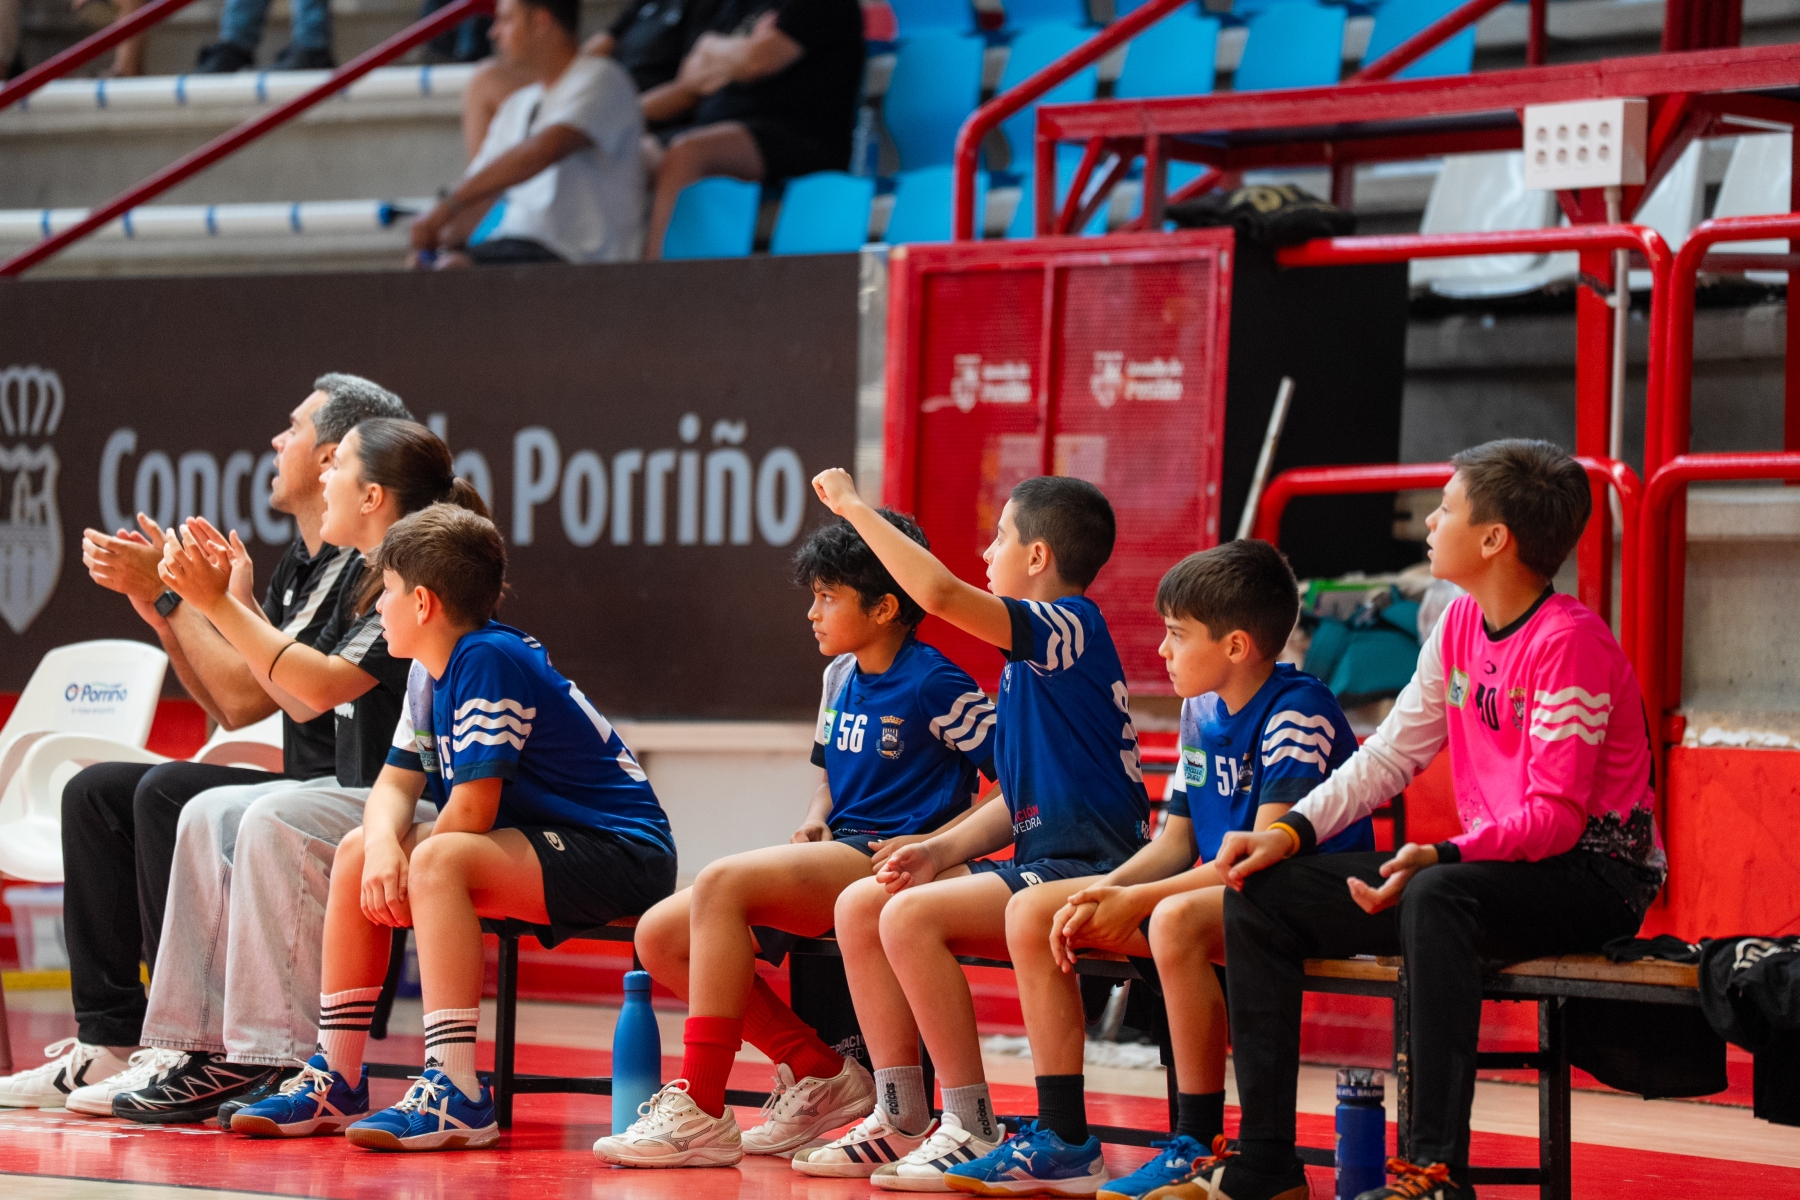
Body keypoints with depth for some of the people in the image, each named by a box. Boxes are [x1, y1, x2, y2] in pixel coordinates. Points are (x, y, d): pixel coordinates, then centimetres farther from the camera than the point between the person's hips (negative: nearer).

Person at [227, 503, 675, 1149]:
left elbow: (473, 807, -23)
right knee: (358, 854, 6)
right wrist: (384, 844, -15)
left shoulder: (489, 660, -20)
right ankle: (336, 1079, 8)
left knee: (438, 863, -32)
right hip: (538, 845, 10)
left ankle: (456, 1092, -36)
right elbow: (395, 784, 7)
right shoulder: (432, 673, 9)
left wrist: (406, 864, -8)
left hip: (622, 854, -10)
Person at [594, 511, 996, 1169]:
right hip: (834, 850, 10)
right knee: (660, 936, -4)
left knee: (720, 884, -30)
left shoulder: (935, 685, -9)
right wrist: (814, 821, 9)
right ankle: (819, 1073, 1)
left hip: (885, 860, -9)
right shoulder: (841, 677, 16)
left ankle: (700, 1111, -29)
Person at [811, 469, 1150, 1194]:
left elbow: (939, 592, -26)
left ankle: (972, 1130, -19)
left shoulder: (1072, 625, -12)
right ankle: (902, 1119, 3)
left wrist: (854, 507, -15)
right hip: (1039, 864, 10)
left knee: (912, 914, -25)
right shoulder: (1033, 651, 18)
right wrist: (944, 849, 4)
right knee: (860, 905, 4)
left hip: (1088, 874, -10)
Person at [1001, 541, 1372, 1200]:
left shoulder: (1299, 714, -17)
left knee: (1176, 921, -40)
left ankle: (1200, 1146, -29)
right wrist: (1103, 893, -7)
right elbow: (1175, 842, 13)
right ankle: (1062, 1136, 0)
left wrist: (1138, 901, -25)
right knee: (1032, 911, 0)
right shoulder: (1202, 711, 10)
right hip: (1217, 890, 9)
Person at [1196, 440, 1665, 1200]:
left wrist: (1441, 857, -34)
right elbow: (1390, 756, 12)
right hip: (1494, 864, 9)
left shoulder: (1569, 640, -17)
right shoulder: (1460, 626, 8)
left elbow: (1556, 815, -21)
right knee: (1260, 895, 1)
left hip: (1592, 875, -9)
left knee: (1435, 897, -41)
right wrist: (1289, 832, -2)